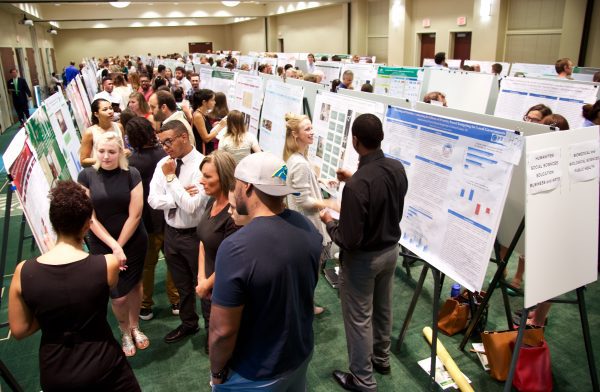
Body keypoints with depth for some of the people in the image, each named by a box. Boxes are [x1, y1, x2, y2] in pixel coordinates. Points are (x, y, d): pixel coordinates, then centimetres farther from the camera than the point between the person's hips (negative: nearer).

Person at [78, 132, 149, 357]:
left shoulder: (131, 174, -10)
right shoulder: (86, 176, -9)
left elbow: (135, 215, -10)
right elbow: (90, 217, -10)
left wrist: (120, 246, -11)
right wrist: (113, 246, -15)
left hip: (134, 241, 1)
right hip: (102, 244, 0)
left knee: (134, 285, 14)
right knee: (119, 295, 1)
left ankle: (135, 327, 40)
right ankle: (124, 331, 31)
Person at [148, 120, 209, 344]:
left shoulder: (202, 165, -20)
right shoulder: (163, 164, -1)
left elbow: (191, 205, -28)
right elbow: (153, 200, -6)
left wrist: (171, 177, -23)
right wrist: (179, 196, -20)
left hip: (194, 234, -6)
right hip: (171, 232, 6)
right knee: (181, 284, 23)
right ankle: (188, 323, 45)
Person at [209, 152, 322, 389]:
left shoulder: (236, 248, -31)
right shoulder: (308, 228, -10)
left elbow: (223, 331, -25)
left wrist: (217, 371, -7)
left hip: (256, 376, -5)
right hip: (302, 353, 6)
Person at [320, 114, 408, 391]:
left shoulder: (356, 185, -33)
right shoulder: (397, 168, -9)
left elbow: (349, 240, -28)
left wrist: (329, 222, -10)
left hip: (363, 259, -7)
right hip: (390, 250, 7)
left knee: (359, 318, 11)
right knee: (383, 308, 25)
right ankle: (381, 359, 48)